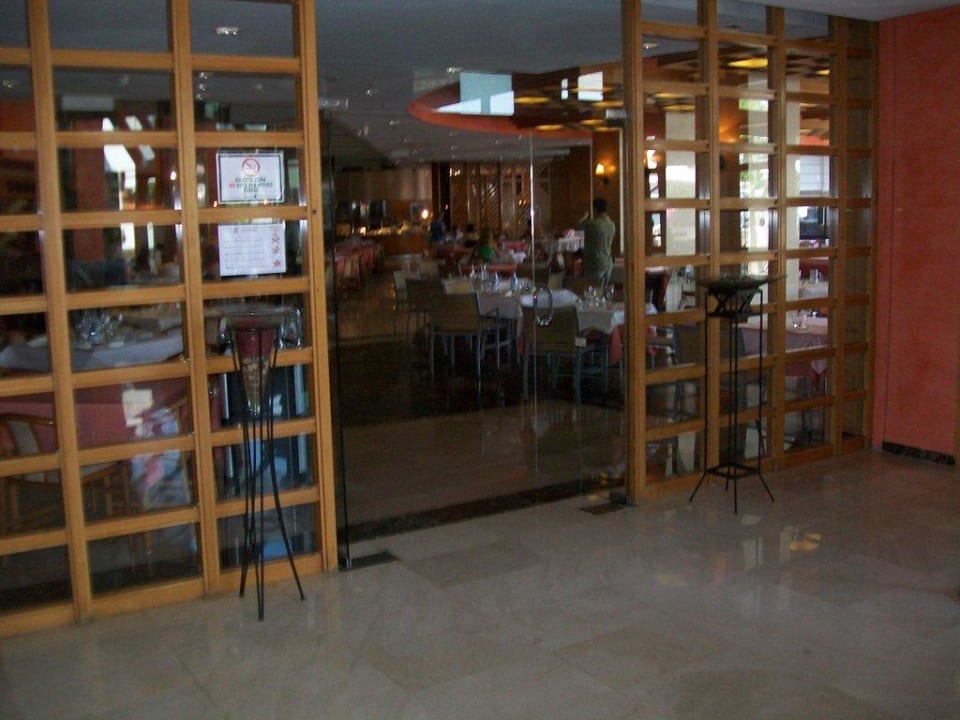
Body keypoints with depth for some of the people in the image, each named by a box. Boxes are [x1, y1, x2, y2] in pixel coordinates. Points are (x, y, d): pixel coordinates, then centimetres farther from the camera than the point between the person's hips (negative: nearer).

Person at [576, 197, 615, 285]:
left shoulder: (592, 224, -18)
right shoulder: (612, 225, 5)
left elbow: (578, 226, 0)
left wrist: (585, 217, 21)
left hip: (595, 265, -8)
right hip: (608, 264, 8)